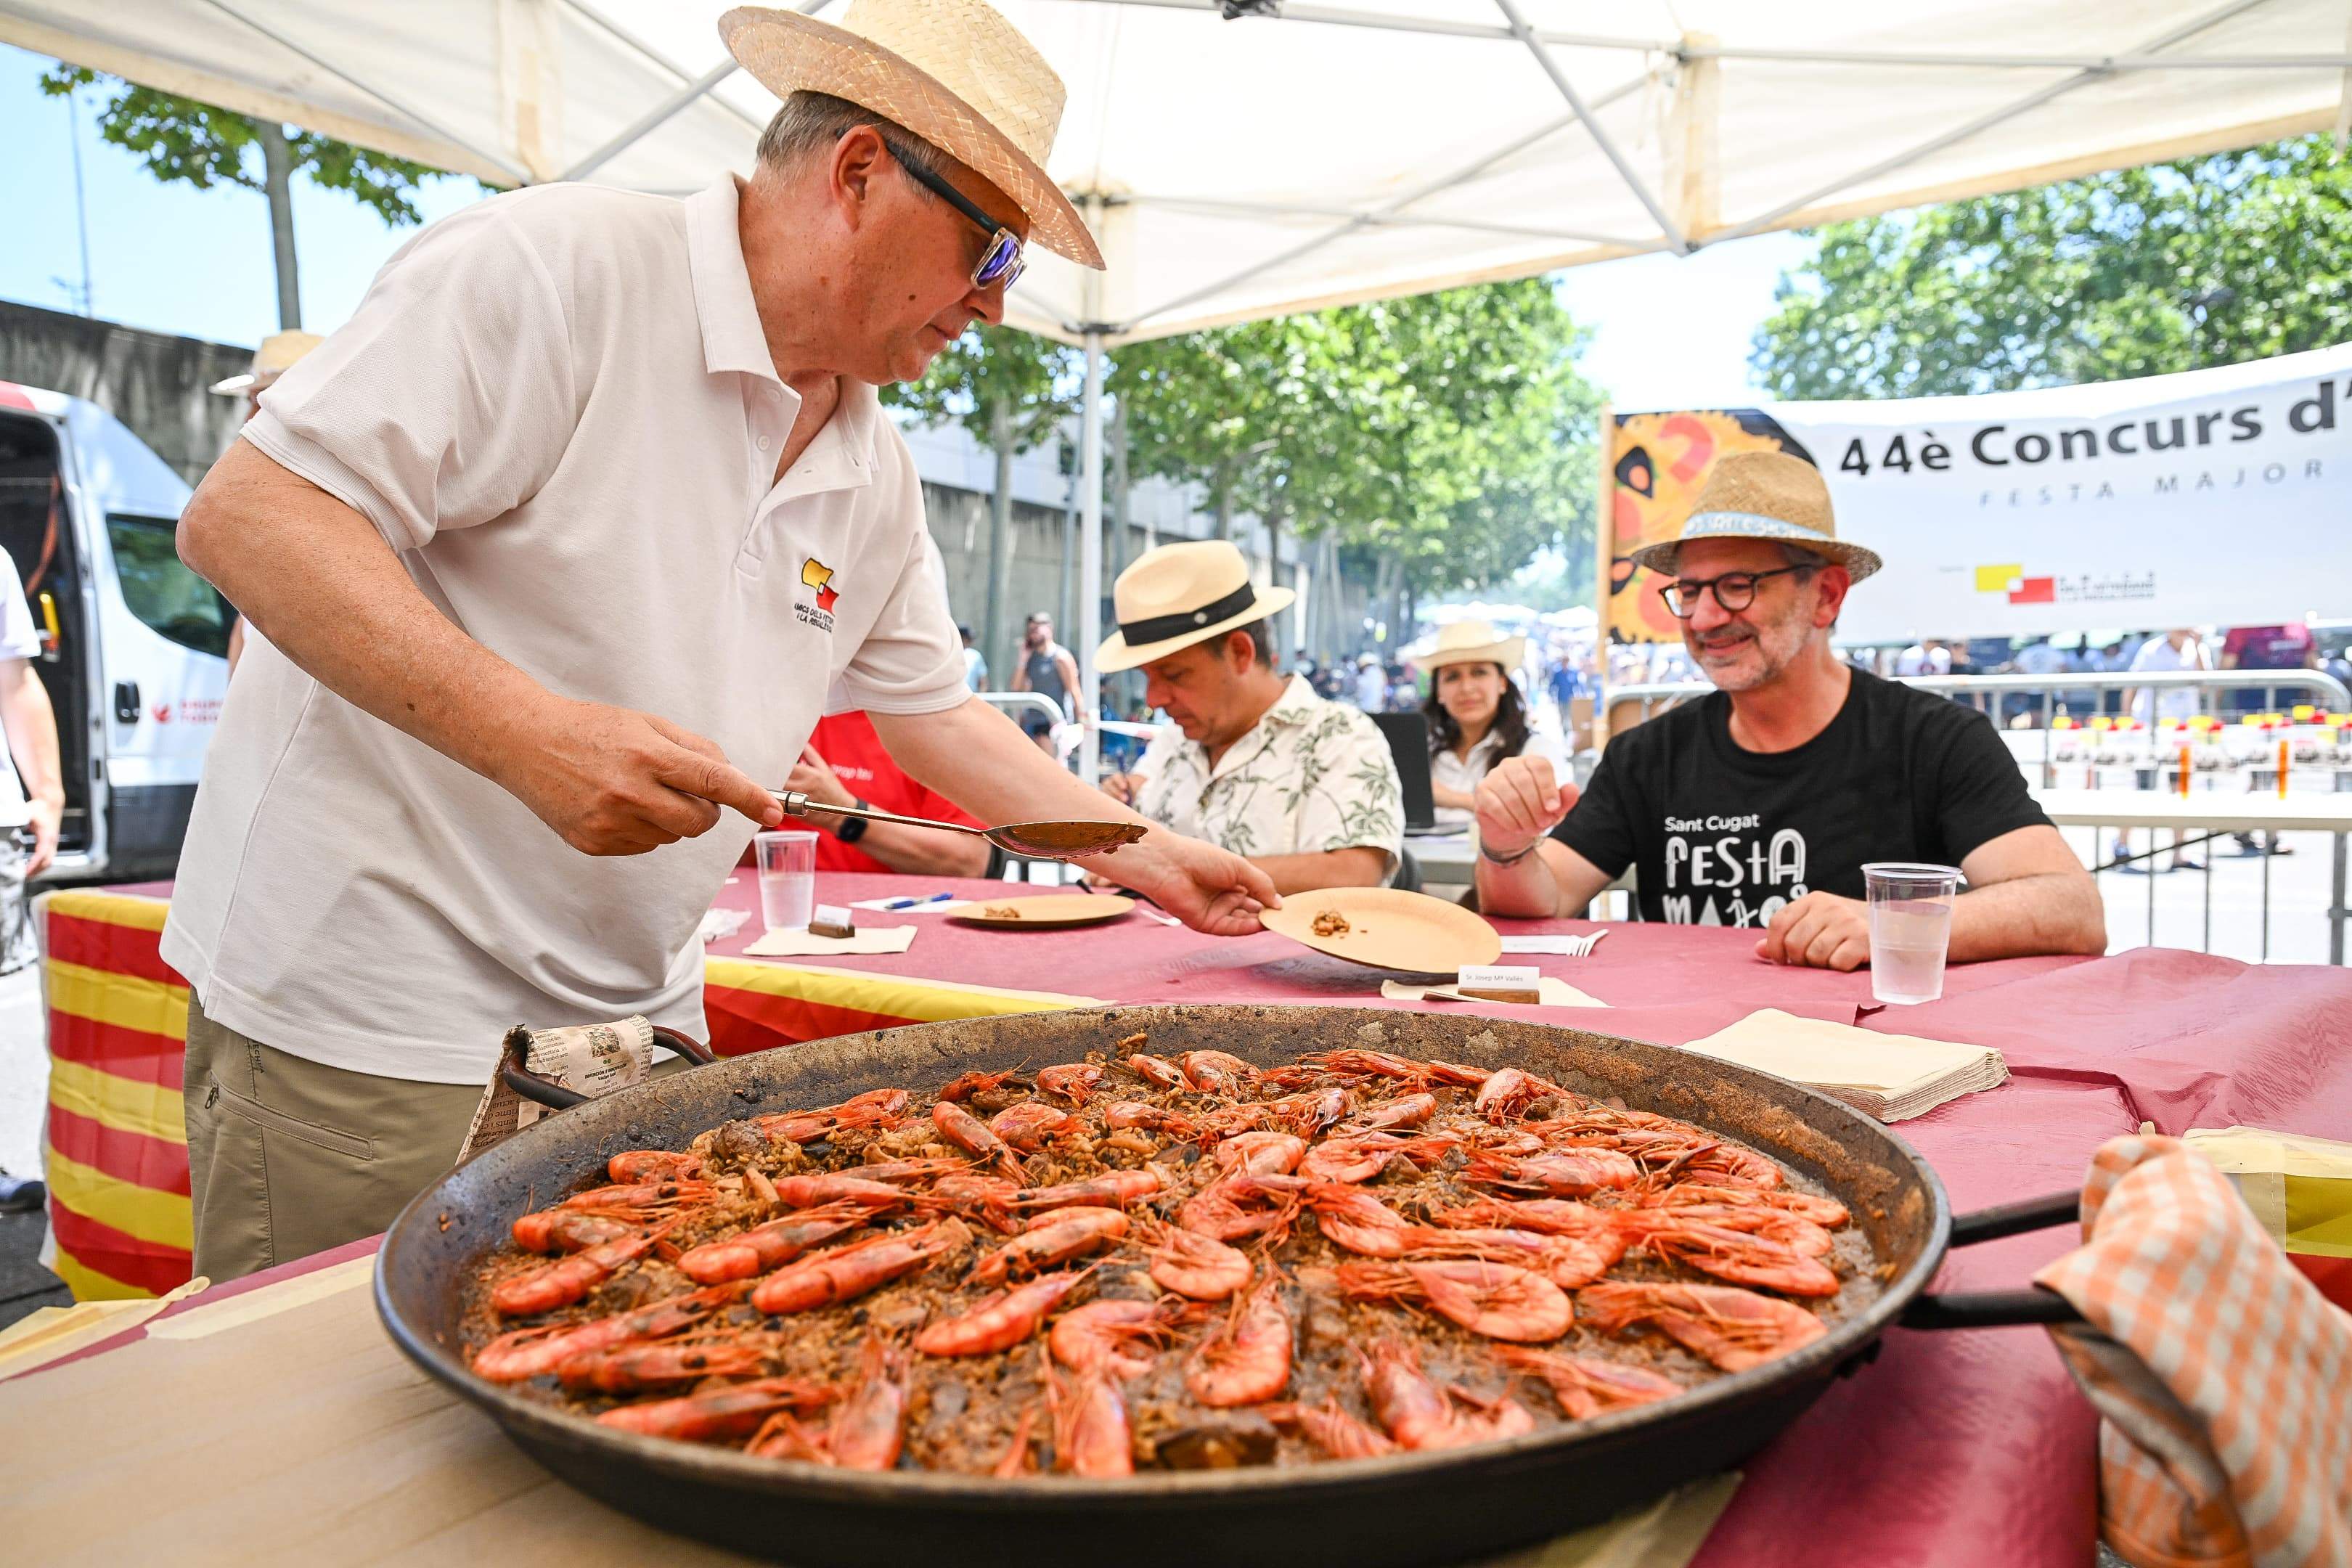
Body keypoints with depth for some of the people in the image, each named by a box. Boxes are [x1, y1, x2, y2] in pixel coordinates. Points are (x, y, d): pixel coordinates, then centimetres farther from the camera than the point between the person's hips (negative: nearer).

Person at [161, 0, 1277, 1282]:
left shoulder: (875, 474, 8)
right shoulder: (555, 266, -15)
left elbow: (934, 712, 15)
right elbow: (243, 512, -18)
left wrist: (1145, 857, 13)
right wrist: (527, 732, -30)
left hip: (636, 1023, 7)